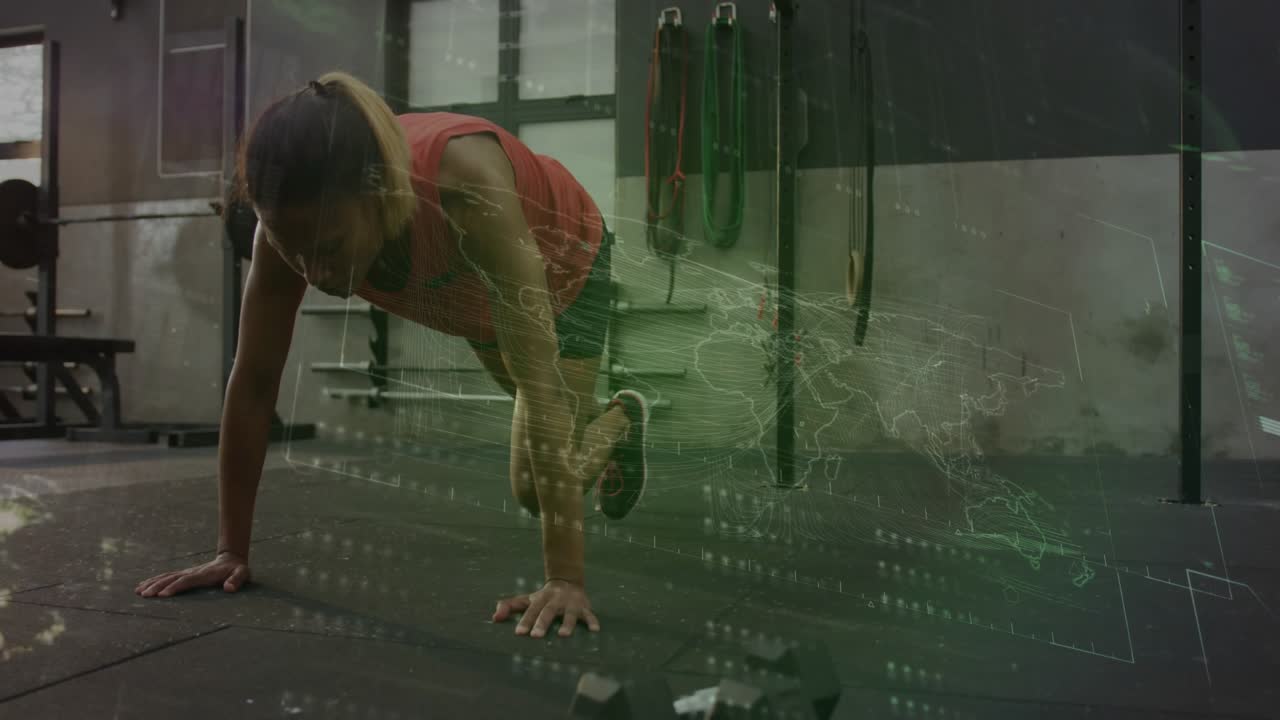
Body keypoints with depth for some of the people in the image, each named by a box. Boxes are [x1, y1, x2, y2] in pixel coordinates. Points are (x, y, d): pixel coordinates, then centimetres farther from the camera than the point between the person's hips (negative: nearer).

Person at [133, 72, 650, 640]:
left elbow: (538, 376, -49)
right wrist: (232, 551, -22)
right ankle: (618, 420, 60)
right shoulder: (297, 218, -34)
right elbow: (253, 383, -26)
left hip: (561, 261, -4)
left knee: (533, 485, -6)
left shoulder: (462, 177, -48)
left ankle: (615, 424, 26)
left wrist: (566, 577, -49)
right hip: (473, 291, 5)